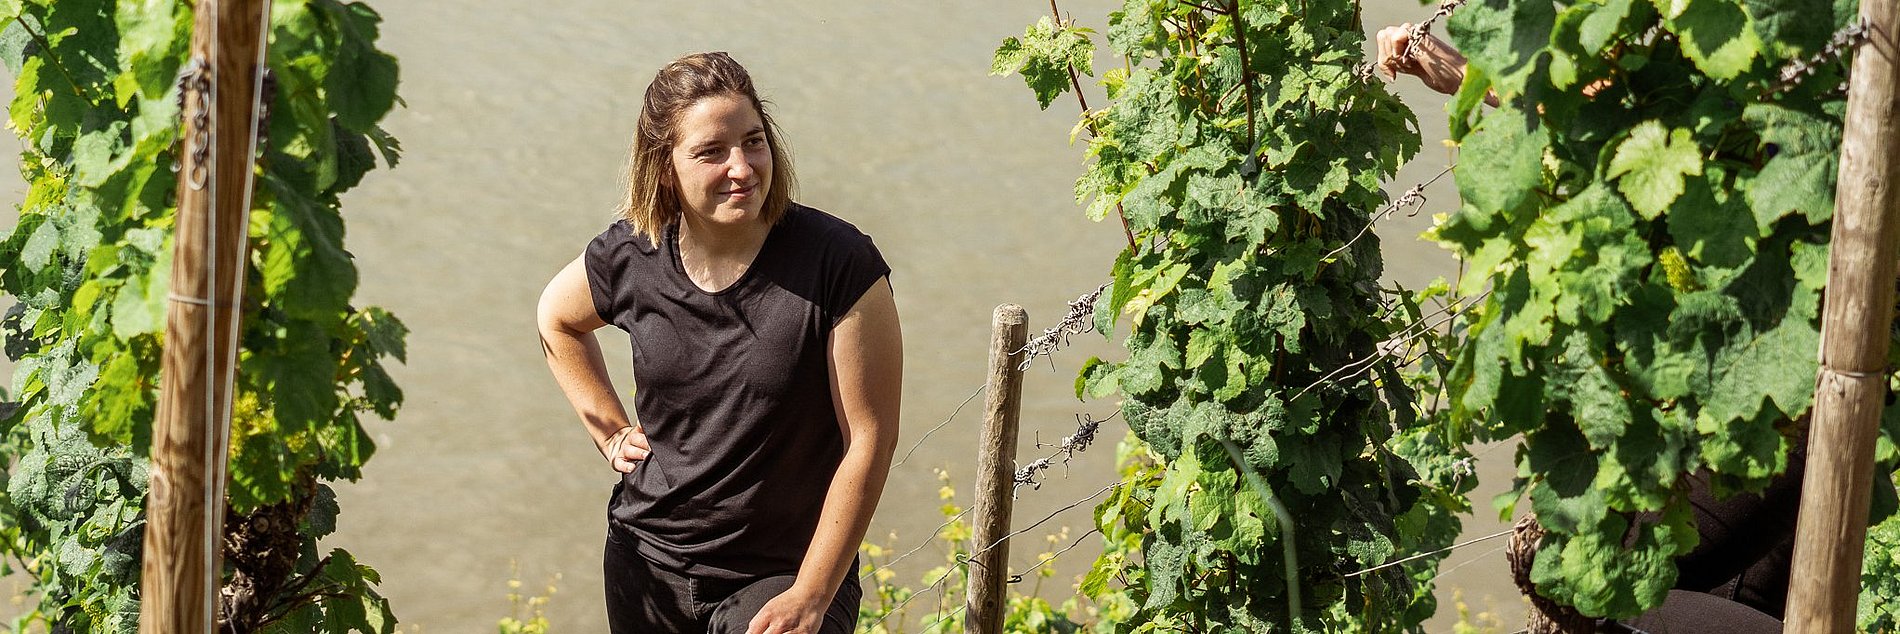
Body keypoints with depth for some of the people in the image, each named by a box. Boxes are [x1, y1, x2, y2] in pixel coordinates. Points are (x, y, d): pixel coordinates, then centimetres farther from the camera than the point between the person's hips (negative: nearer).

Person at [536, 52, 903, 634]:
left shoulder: (840, 264, -18)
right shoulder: (629, 259, -6)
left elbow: (869, 439, -15)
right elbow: (556, 319, 18)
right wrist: (611, 435, 9)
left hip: (781, 576, -4)